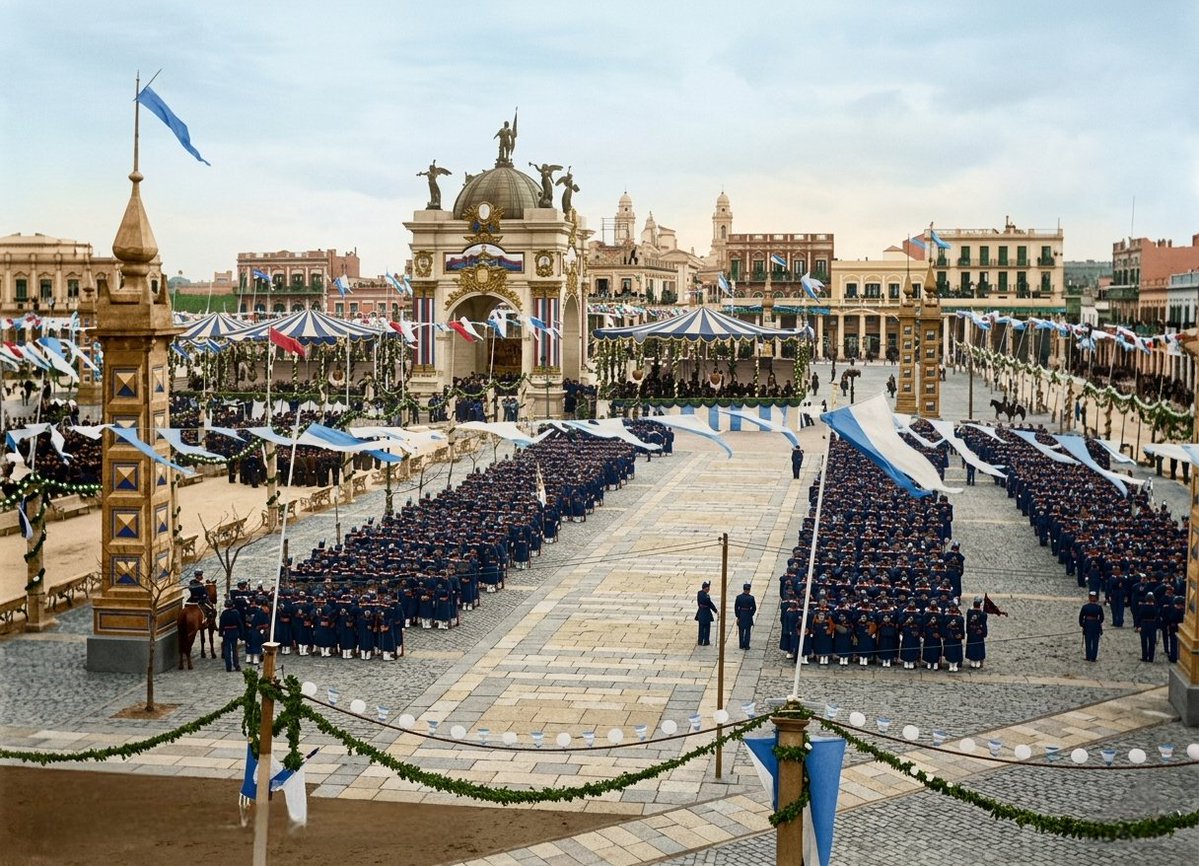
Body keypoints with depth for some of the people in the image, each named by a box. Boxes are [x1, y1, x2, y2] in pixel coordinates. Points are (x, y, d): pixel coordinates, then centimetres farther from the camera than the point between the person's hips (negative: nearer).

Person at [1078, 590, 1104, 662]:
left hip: (1087, 624, 1)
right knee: (1095, 642, 8)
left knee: (1088, 642, 10)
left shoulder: (1085, 607, -8)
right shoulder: (1099, 607, -10)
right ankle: (1093, 658, 9)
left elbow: (1081, 617, -4)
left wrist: (1081, 624, 11)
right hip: (1096, 624, -1)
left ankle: (1088, 657, 13)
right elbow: (1101, 618, -3)